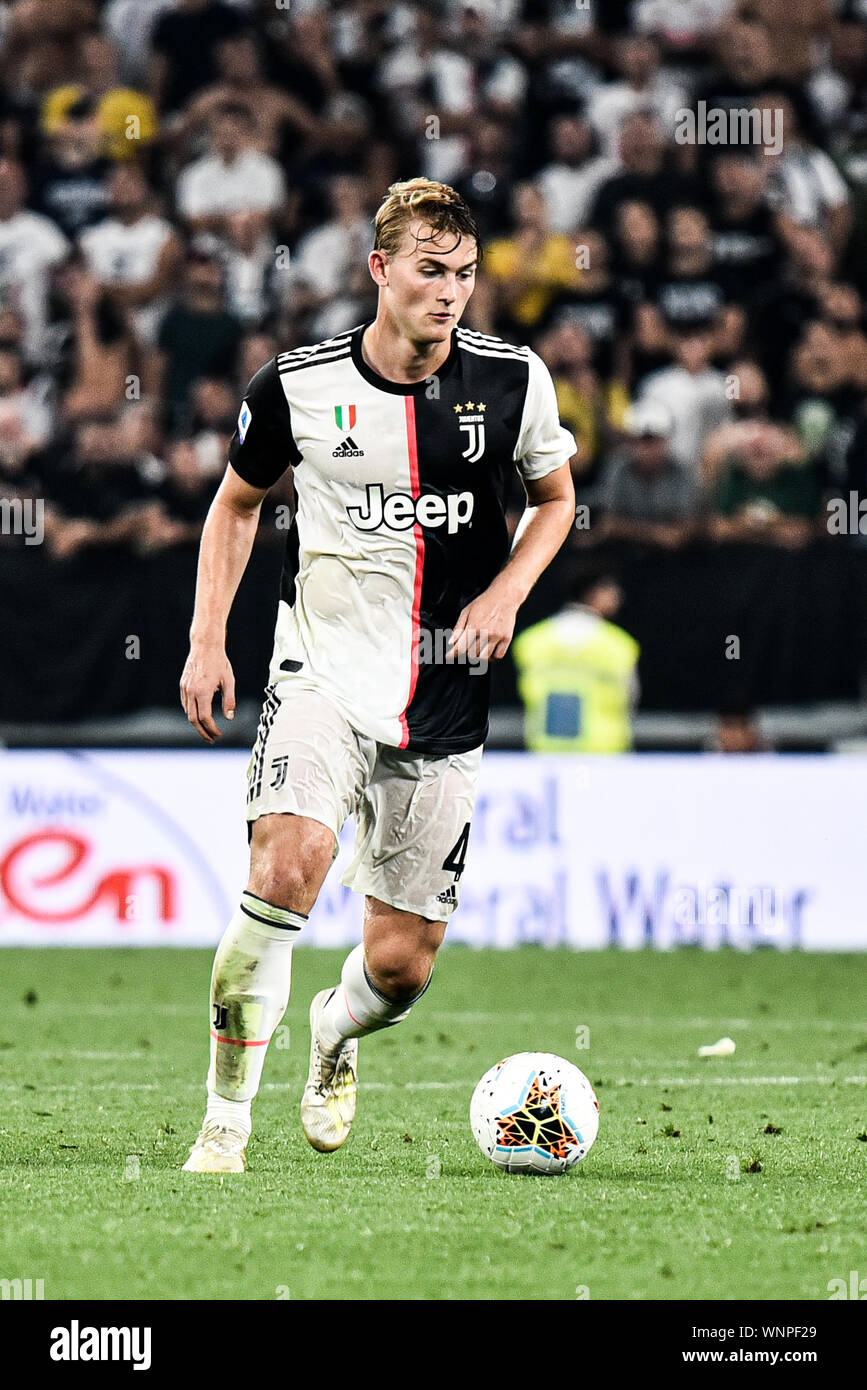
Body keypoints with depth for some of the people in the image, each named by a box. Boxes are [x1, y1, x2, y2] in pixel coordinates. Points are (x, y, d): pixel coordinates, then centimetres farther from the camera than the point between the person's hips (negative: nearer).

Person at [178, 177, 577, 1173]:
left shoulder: (513, 379, -2)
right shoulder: (299, 383, -4)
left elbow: (554, 499, 15)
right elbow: (237, 502, 13)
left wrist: (506, 592, -3)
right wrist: (206, 641, 3)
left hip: (445, 705, 2)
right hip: (324, 672, -2)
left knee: (402, 963, 2)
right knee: (287, 867, -29)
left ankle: (335, 1034, 41)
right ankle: (226, 1119, -18)